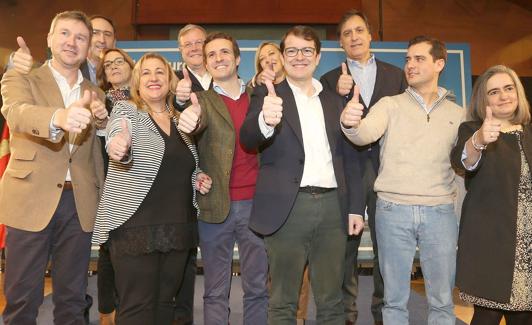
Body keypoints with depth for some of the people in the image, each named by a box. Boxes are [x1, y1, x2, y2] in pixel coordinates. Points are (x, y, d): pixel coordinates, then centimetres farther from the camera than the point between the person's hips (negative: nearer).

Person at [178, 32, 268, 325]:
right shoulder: (203, 99, 4)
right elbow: (198, 121, -19)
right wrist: (189, 119, -40)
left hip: (255, 203, 2)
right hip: (216, 205, -1)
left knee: (257, 287, 10)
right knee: (216, 291, 9)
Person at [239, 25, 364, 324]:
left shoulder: (335, 101, 15)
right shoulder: (268, 95, 2)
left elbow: (348, 158, 15)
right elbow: (248, 139, -16)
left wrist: (356, 207, 8)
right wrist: (265, 120, -38)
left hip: (332, 206, 4)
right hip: (289, 207, -3)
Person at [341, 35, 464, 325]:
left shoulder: (456, 114, 11)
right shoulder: (390, 105, 4)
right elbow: (365, 135, -15)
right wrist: (350, 124, -37)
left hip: (440, 211, 2)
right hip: (393, 209, -1)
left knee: (442, 299, 10)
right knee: (395, 298, 9)